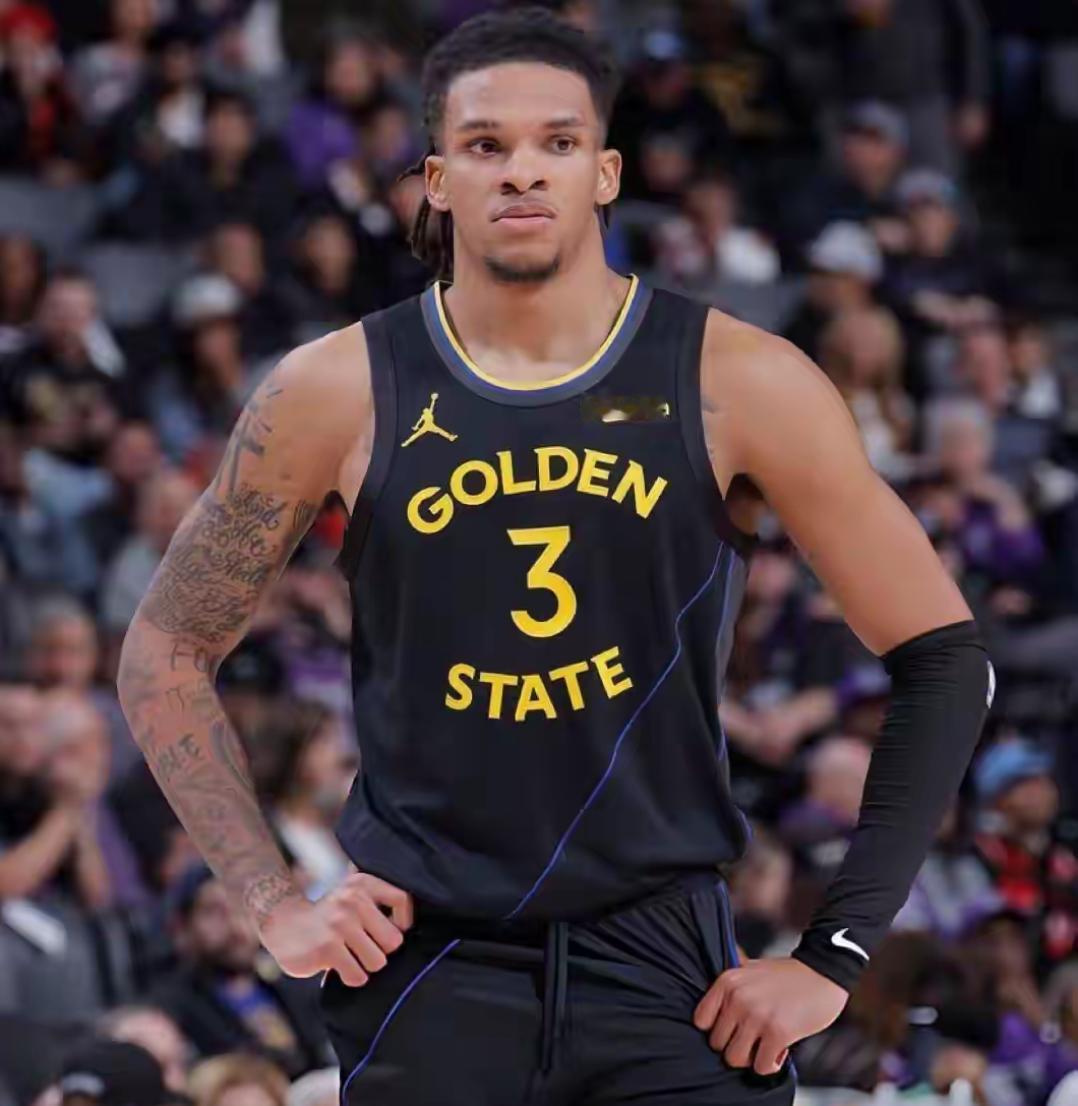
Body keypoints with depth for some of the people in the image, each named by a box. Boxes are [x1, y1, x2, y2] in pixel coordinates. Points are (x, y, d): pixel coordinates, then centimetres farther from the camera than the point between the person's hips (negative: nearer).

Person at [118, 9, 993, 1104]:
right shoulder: (337, 394, 0)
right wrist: (274, 905, 1)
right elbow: (167, 651, 10)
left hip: (667, 970, 0)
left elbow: (941, 657, 1)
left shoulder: (740, 385, -3)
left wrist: (832, 957, -3)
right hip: (427, 971, 0)